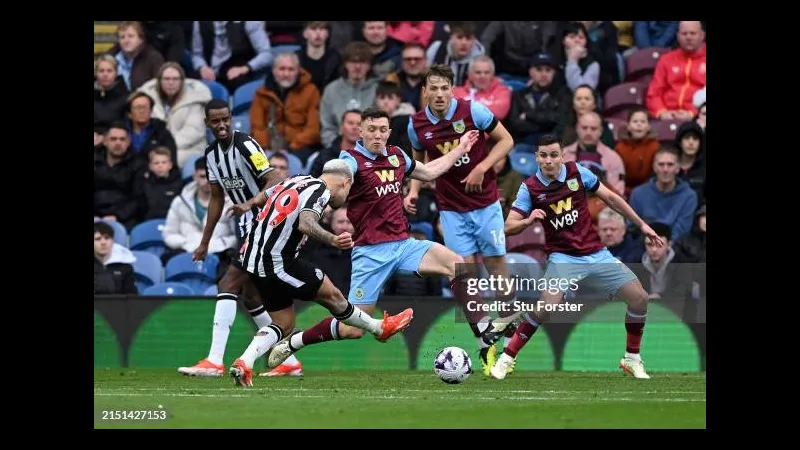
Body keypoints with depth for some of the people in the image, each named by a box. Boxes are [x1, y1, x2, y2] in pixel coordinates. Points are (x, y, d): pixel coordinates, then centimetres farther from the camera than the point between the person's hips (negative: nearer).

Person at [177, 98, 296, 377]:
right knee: (251, 296, 11)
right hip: (248, 227, 9)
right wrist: (204, 243, 21)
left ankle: (215, 361, -18)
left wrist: (252, 204, -42)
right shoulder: (212, 154, 10)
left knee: (228, 285, -15)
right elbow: (217, 199, 20)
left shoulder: (246, 145, -16)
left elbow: (274, 181, -25)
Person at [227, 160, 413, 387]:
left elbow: (262, 197, 30)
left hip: (252, 256, 9)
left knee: (284, 324, 13)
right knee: (331, 295, 6)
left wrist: (246, 206, 47)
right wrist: (332, 240, -47)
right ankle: (380, 328, 22)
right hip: (277, 264, -9)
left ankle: (244, 362, -4)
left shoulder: (298, 181, 14)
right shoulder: (320, 190, -12)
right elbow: (306, 223, -32)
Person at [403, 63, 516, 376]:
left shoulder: (473, 111, -12)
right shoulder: (417, 125, -3)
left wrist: (482, 168, -17)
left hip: (485, 203, -1)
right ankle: (486, 348, 1)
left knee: (497, 266, 1)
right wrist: (414, 190, 0)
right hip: (451, 209, 2)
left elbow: (506, 140, -5)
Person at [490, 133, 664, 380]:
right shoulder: (530, 188, -7)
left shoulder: (577, 172, -1)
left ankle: (632, 359, 15)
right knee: (546, 305, -28)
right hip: (563, 257, -3)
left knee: (639, 298, -5)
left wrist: (641, 225, 10)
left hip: (596, 254, 4)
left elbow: (611, 198, 9)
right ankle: (506, 358, -12)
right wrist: (528, 220, -30)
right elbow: (509, 227, -8)